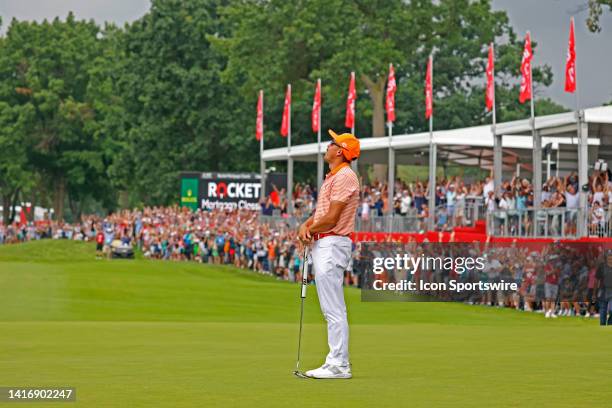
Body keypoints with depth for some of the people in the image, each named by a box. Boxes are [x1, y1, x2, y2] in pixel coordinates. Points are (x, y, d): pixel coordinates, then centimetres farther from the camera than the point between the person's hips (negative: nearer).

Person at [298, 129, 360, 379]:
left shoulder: (345, 176, -13)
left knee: (334, 309, -11)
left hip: (332, 244, -11)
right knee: (330, 309, 12)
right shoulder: (331, 177, 20)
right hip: (321, 245, 11)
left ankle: (339, 366, -11)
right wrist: (306, 225, -1)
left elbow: (331, 218, -18)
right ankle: (335, 361, 16)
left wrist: (310, 230, -3)